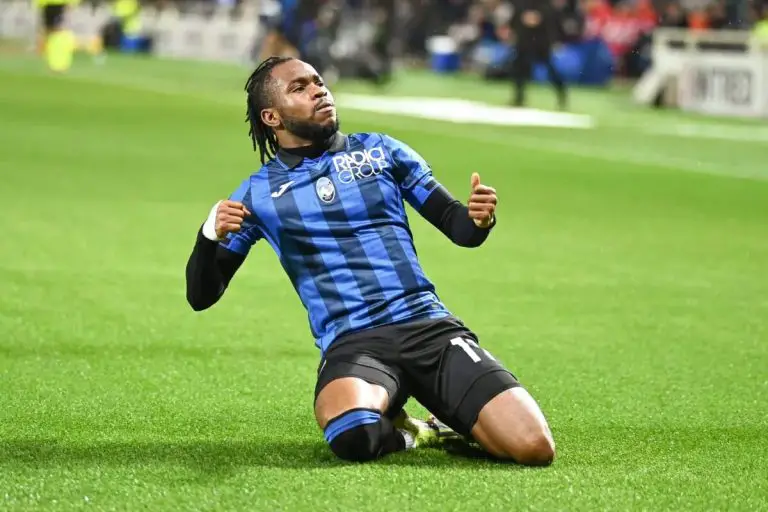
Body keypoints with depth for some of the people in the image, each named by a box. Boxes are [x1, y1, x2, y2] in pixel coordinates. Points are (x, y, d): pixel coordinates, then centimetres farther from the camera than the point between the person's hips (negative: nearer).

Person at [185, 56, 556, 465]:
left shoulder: (381, 151, 14)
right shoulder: (258, 193, 10)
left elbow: (459, 228, 16)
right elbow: (201, 296, 10)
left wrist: (479, 220, -10)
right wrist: (211, 234, -12)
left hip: (429, 324, 1)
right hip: (350, 343, -1)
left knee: (534, 446, -20)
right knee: (351, 436, -39)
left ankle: (450, 422, 12)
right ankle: (402, 433, -2)